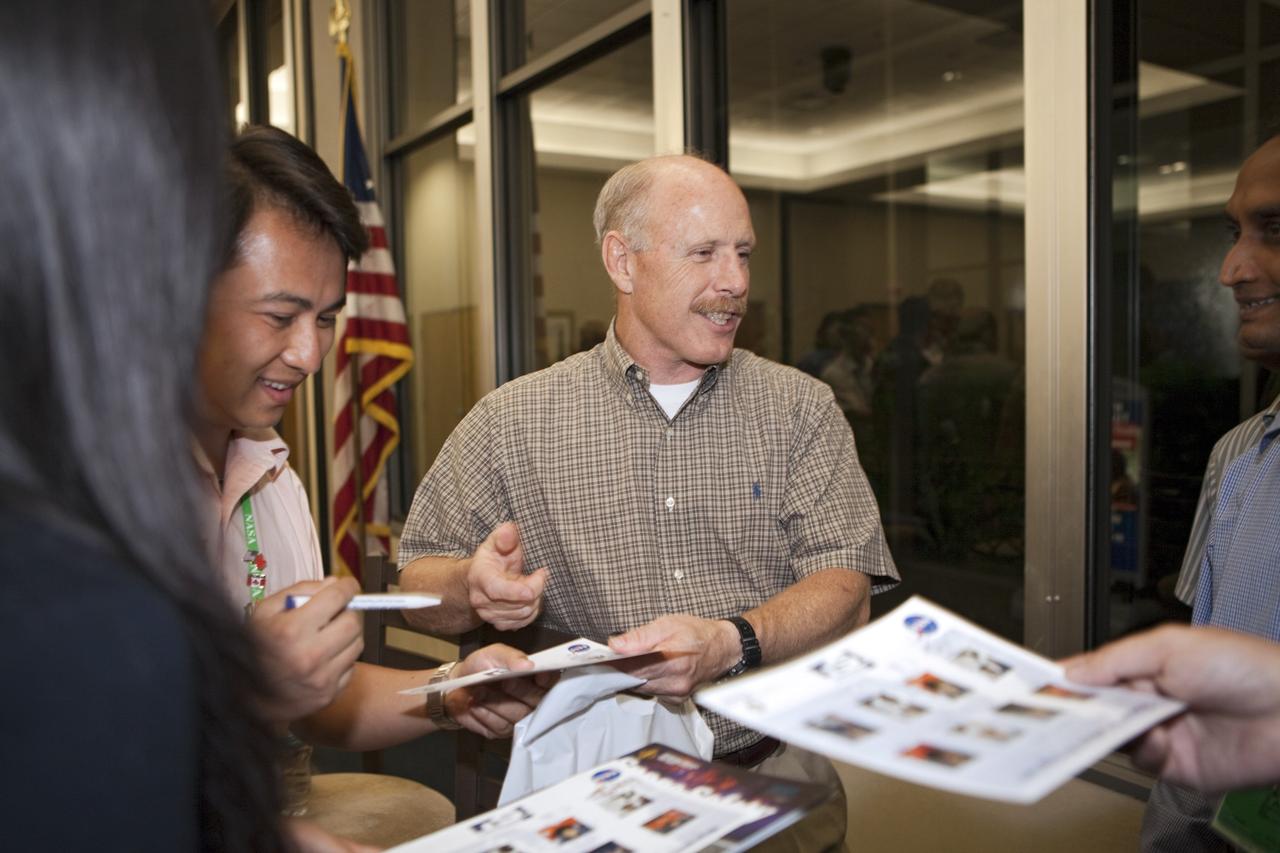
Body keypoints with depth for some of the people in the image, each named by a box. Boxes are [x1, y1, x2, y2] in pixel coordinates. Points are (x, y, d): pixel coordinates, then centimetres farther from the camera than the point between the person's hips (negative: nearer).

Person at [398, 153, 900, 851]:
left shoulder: (800, 408, 6)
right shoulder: (513, 421, 3)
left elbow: (845, 584, -2)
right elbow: (419, 584, 8)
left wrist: (733, 643, -21)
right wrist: (474, 589, -16)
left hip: (770, 769, 2)